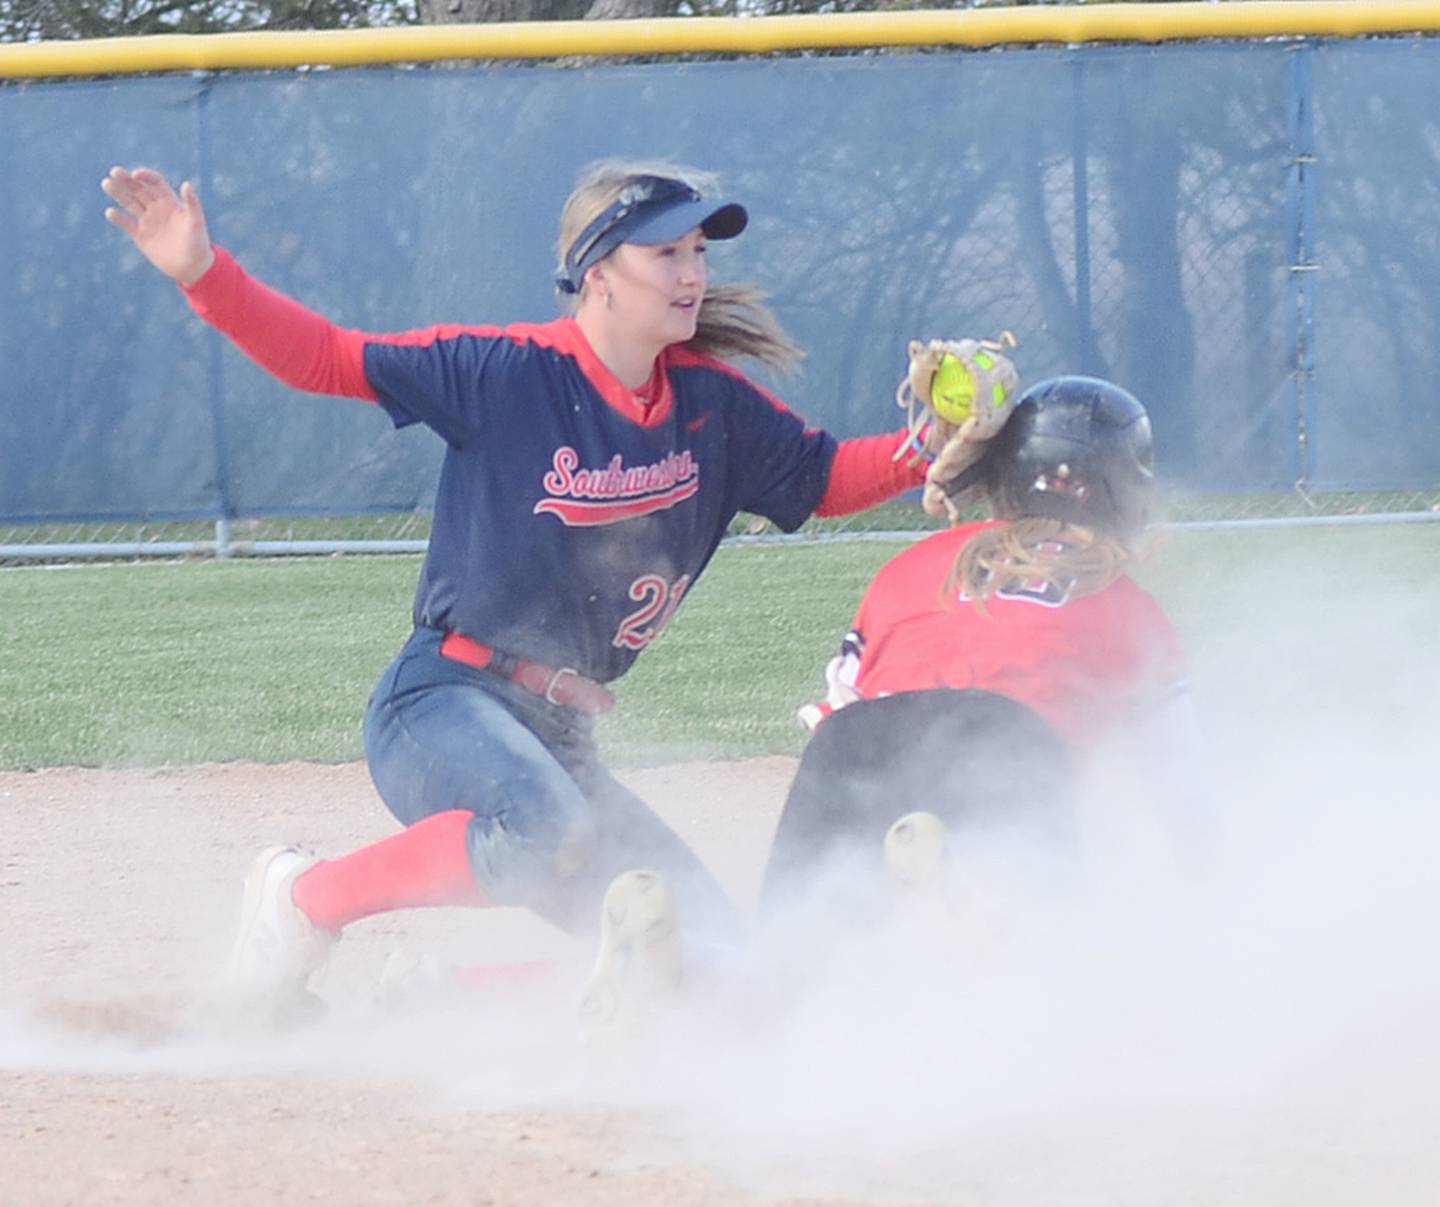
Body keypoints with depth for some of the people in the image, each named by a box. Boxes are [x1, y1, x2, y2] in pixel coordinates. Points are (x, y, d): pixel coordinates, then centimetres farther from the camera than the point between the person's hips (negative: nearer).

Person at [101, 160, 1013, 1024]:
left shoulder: (709, 402, 6)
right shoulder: (509, 373, -10)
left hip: (559, 744, 7)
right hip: (442, 706, -7)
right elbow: (325, 358, -9)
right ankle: (302, 899, -14)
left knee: (709, 959, 1)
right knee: (545, 831, -39)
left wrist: (932, 450, 0)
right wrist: (203, 274, -21)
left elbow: (824, 477, 18)